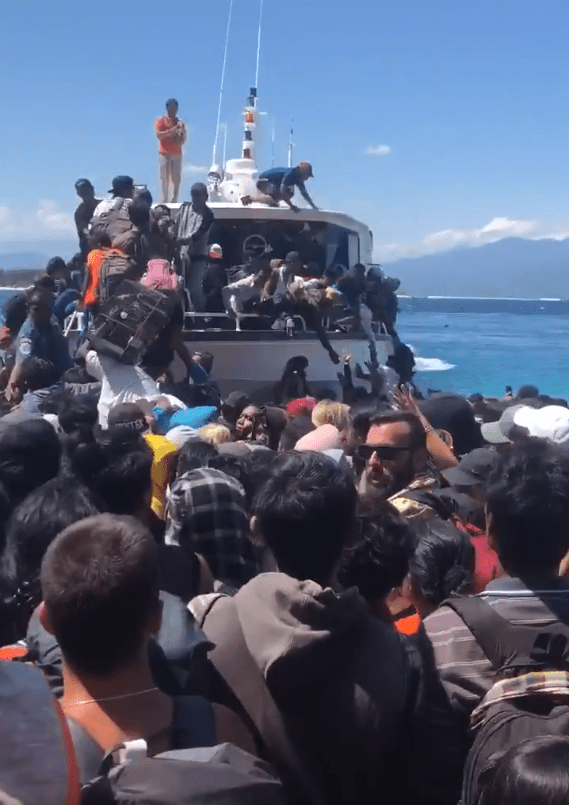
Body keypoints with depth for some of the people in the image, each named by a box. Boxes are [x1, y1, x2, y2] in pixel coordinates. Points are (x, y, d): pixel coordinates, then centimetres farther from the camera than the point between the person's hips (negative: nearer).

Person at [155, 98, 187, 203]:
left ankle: (174, 201, 3)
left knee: (177, 179, -1)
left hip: (177, 154, 3)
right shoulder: (161, 121, 4)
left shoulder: (180, 122, 15)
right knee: (165, 178, -7)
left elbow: (184, 138, 13)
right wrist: (174, 130, -19)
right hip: (165, 153, -3)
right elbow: (158, 135, -11)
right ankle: (164, 201, -9)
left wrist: (180, 141, -12)